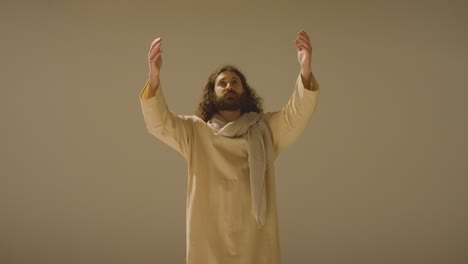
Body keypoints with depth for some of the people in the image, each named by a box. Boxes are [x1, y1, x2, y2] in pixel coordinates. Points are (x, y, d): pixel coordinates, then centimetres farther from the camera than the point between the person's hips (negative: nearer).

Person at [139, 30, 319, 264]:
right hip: (208, 241, 0)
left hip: (256, 240, 1)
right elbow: (159, 123, -9)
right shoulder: (195, 131, 5)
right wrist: (154, 76, -26)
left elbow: (297, 116, -9)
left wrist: (305, 70, -27)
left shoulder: (266, 128, 6)